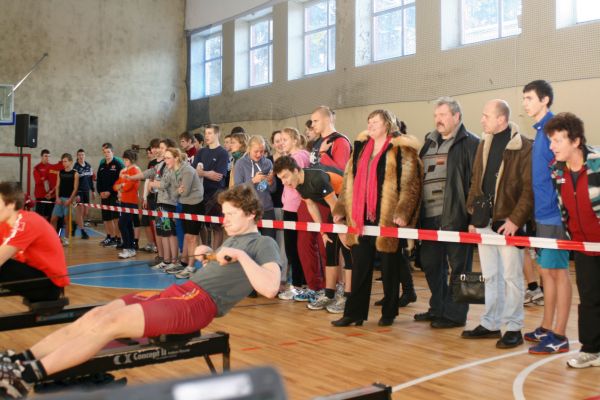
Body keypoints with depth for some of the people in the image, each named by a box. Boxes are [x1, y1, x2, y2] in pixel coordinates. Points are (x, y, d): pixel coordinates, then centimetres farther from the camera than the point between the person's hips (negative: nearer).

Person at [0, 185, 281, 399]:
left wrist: (239, 255, -17)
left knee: (109, 323, -21)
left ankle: (27, 377, -21)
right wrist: (208, 256, 15)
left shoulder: (263, 244, -2)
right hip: (179, 290, 9)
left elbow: (269, 289, -19)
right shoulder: (233, 239, 26)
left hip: (200, 302, -9)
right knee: (93, 316, -6)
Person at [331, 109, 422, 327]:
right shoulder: (361, 148, 14)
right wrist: (340, 209, 11)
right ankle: (355, 312, 13)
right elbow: (349, 182, 17)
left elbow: (410, 186, -9)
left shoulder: (402, 150, -4)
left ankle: (388, 313, 19)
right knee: (360, 267, 7)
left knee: (389, 267, 6)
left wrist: (402, 213, -19)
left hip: (388, 219, -5)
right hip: (362, 218, 5)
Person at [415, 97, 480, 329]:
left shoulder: (470, 143, -5)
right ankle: (438, 308, 28)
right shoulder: (429, 142, 17)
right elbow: (418, 178, 19)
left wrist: (473, 215, -17)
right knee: (431, 263, 14)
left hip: (455, 216, -7)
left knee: (458, 266, 2)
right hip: (430, 217, 8)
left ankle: (455, 314, 11)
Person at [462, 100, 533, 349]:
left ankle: (513, 328, 12)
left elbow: (529, 188, -13)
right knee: (490, 276, 13)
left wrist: (516, 219, -18)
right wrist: (473, 216, 9)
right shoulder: (484, 145, 12)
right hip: (485, 222, 6)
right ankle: (490, 324, 23)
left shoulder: (523, 148, -9)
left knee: (511, 277, 2)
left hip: (508, 223, -6)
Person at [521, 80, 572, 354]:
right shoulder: (540, 130, 14)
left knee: (558, 272, -2)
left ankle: (559, 337, 6)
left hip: (554, 215, -9)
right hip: (542, 213, 9)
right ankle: (547, 329, 24)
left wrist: (561, 212, -19)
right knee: (547, 271, 14)